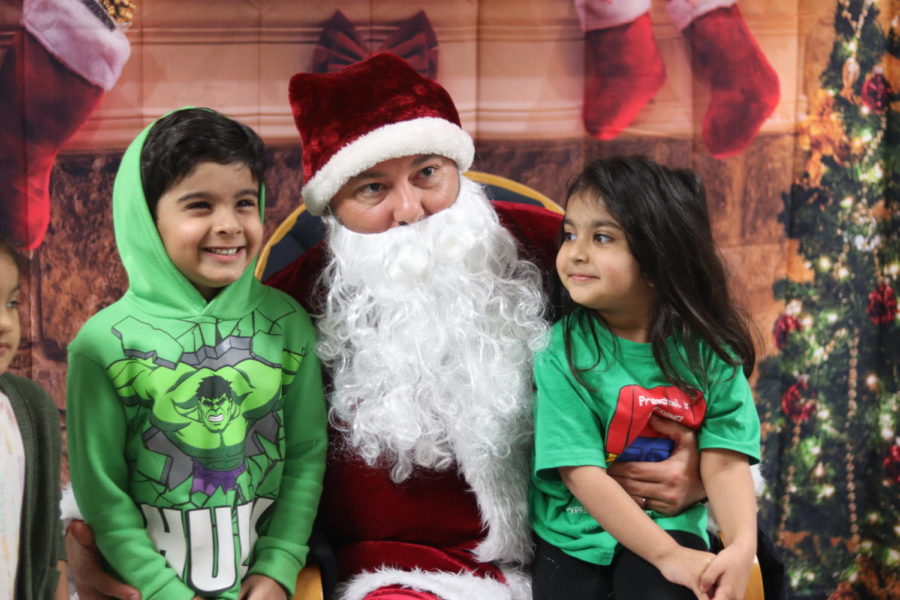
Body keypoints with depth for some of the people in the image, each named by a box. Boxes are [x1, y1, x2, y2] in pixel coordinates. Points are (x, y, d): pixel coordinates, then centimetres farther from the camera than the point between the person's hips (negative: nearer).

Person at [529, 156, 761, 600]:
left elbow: (725, 463, -10)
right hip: (573, 534, 1)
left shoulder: (709, 351, -5)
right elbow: (582, 475, -18)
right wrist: (667, 554, -24)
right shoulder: (561, 352, -12)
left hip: (670, 526, 0)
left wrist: (742, 547, -29)